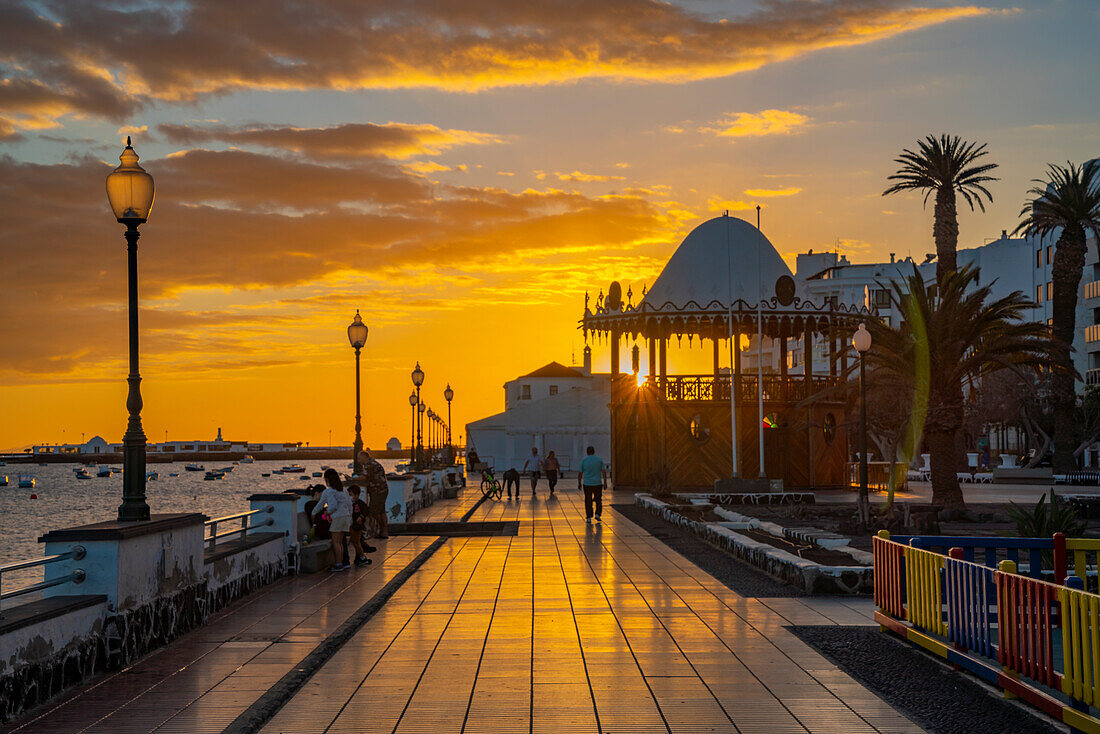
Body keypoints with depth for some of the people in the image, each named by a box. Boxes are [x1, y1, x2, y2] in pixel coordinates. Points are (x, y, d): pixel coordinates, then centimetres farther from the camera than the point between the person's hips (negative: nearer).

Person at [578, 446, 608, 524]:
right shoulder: (599, 460, 0)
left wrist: (579, 483, 11)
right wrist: (605, 483, -2)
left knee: (588, 502, 6)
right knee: (598, 500, 16)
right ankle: (597, 514, 2)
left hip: (587, 484, 0)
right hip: (597, 483, 0)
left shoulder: (584, 460, -2)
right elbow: (604, 472, -4)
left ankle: (588, 518, 3)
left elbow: (580, 473, 1)